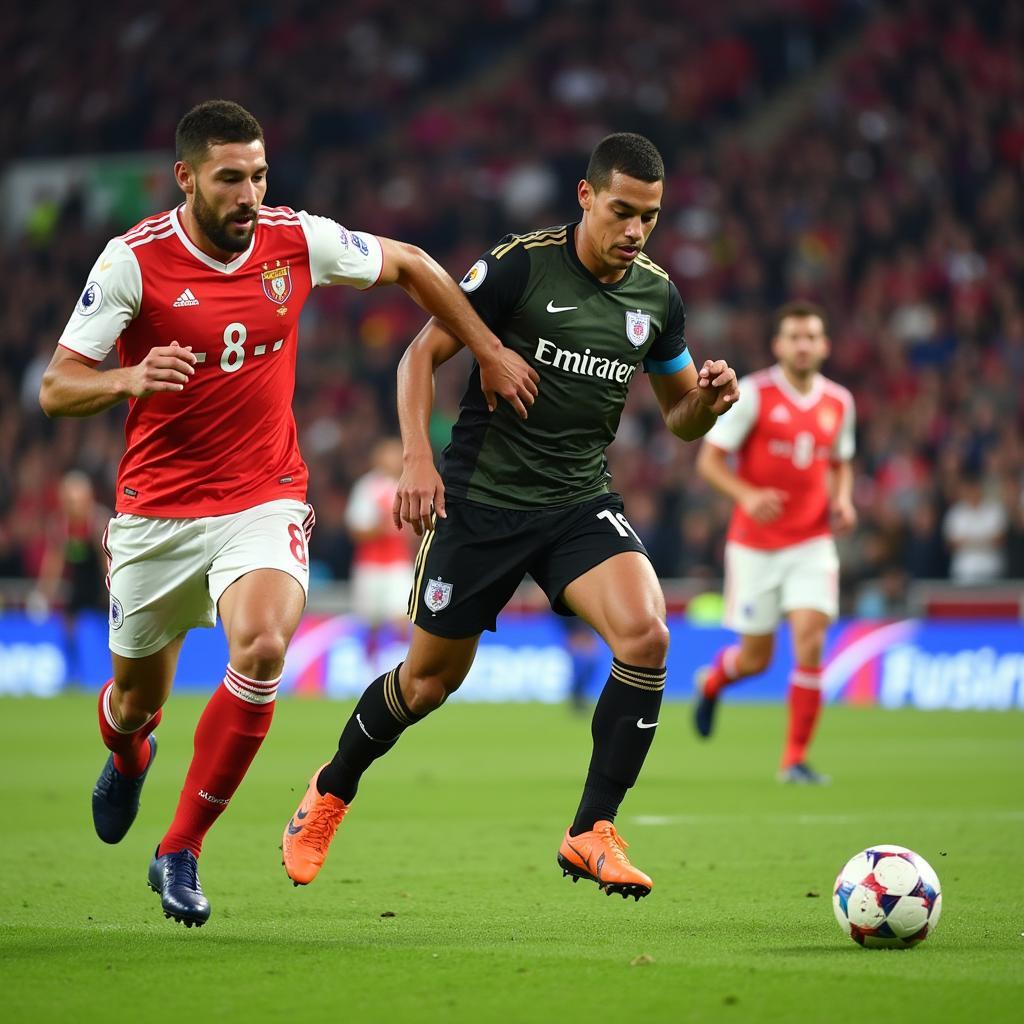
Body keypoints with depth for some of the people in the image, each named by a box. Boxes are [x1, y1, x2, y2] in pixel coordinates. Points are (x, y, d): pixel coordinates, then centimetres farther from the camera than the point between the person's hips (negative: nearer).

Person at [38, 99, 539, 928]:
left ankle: (182, 851, -13)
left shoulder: (300, 241, -6)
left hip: (263, 501, 0)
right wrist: (128, 380, -34)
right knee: (138, 695, 14)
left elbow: (408, 264, 12)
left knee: (262, 649, -28)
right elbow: (55, 389, -14)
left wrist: (490, 351, 11)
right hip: (156, 510, 0)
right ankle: (128, 758, 56)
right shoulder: (134, 261, -13)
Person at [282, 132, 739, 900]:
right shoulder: (520, 266, -12)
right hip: (483, 499, -3)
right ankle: (332, 792, 38)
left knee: (646, 634, -23)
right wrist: (417, 458, -20)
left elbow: (681, 418, 14)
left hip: (581, 502, 3)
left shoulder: (657, 296, 2)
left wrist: (710, 399, -10)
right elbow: (422, 354, -8)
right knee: (432, 678, 8)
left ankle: (593, 833, -13)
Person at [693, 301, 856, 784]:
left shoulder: (839, 402, 5)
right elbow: (710, 459, -8)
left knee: (810, 641, -15)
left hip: (812, 542, 2)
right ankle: (712, 680, 44)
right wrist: (746, 495, -25)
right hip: (755, 543, -2)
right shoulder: (753, 394, -9)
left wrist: (842, 500, 0)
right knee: (756, 658, 5)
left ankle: (795, 759, -5)